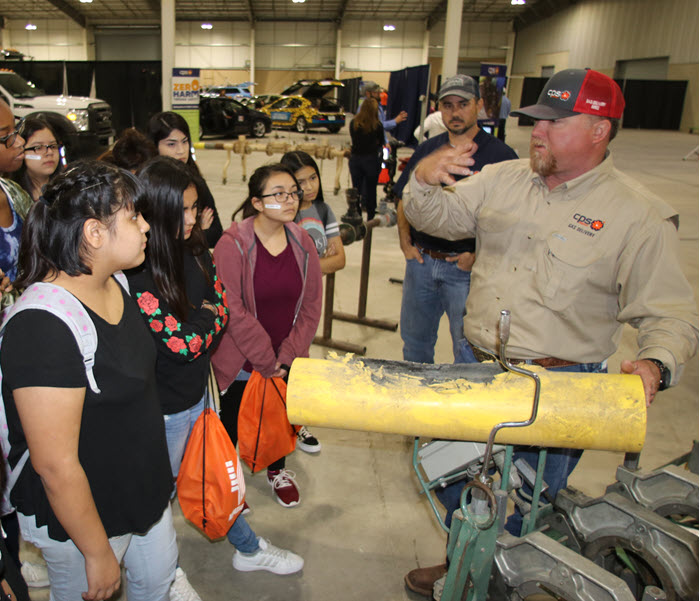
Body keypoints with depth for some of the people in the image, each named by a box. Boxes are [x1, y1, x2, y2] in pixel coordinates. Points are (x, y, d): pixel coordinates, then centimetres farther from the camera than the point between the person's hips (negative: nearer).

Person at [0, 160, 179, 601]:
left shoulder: (115, 284, -4)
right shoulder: (44, 328, -33)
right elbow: (55, 465, -28)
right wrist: (98, 554, -18)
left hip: (144, 490, 8)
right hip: (79, 515, -8)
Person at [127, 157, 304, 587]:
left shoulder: (196, 251, -3)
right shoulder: (137, 274, -26)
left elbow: (223, 309, 2)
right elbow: (182, 343, -24)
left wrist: (197, 327, -16)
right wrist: (206, 317, -7)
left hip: (199, 388, 7)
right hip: (165, 406, -7)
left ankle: (248, 549, 46)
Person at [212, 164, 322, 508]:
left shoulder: (303, 243, -4)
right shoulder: (233, 244, -19)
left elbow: (311, 306, -1)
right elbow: (232, 310, -21)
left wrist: (286, 356, -7)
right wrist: (265, 360, -16)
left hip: (287, 362, 4)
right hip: (240, 363, -4)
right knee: (232, 423, 13)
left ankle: (278, 470, 50)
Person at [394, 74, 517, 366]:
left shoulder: (499, 155, -6)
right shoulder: (426, 150, 10)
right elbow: (405, 200, 17)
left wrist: (480, 256, -16)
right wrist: (405, 241, 4)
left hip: (466, 267, -5)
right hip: (420, 261, 5)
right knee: (414, 339, 19)